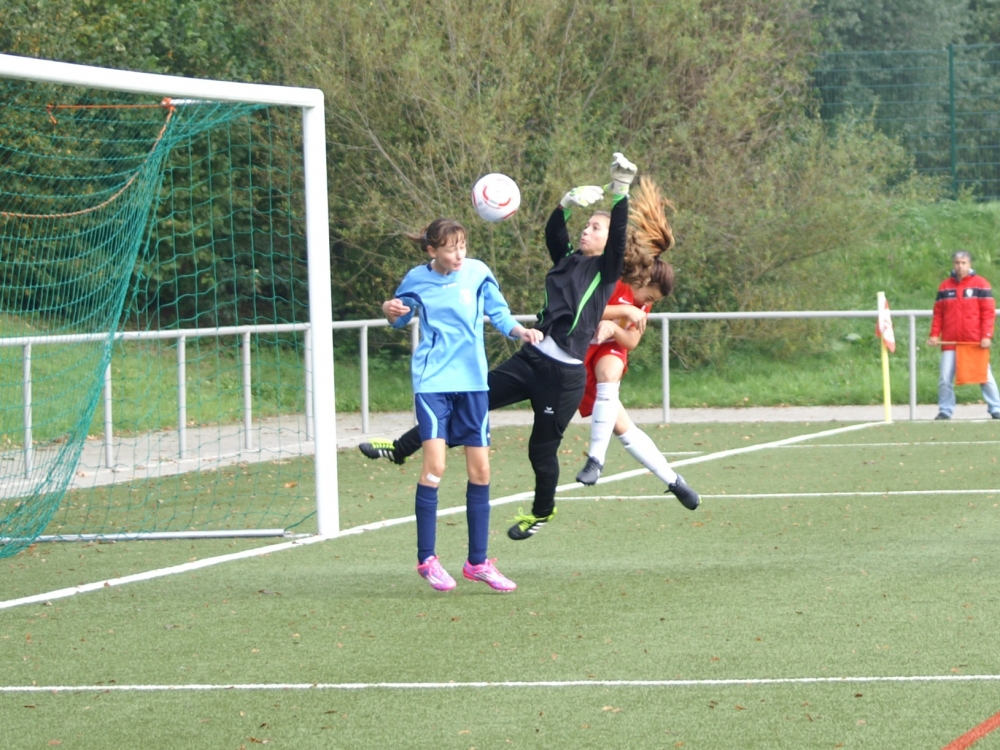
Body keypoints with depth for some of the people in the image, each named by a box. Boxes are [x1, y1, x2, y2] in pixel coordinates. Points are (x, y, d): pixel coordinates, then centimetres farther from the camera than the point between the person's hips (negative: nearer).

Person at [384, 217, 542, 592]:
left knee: (480, 469, 3)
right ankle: (426, 559, -5)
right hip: (432, 381, -2)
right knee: (434, 465, -15)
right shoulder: (417, 279, 0)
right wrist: (391, 311, -6)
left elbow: (499, 314, 4)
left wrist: (521, 331, -15)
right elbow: (400, 318, 16)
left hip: (472, 381, 2)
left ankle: (477, 562, 14)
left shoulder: (477, 273, -1)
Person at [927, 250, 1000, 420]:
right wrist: (934, 335, -2)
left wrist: (986, 336, -12)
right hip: (950, 342, 2)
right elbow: (938, 313, 10)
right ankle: (945, 411, 7)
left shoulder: (981, 284, 1)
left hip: (975, 342, -2)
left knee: (985, 376, 0)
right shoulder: (945, 286, 10)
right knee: (945, 378, -1)